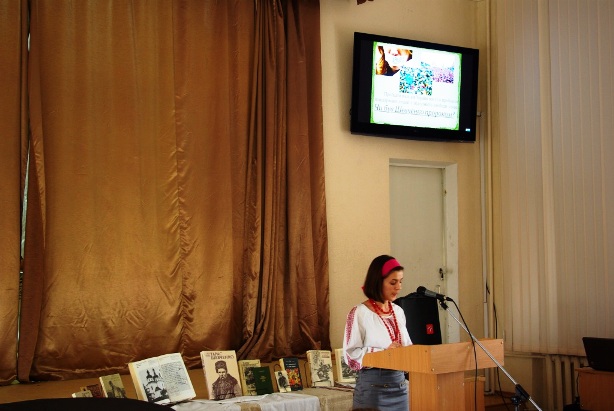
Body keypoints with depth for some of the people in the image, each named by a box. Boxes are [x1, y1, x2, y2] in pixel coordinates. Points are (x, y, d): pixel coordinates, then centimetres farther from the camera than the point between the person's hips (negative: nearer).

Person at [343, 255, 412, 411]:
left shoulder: (398, 311, 11)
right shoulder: (360, 313, -10)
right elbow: (351, 354, -14)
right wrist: (385, 352, -22)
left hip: (400, 383, 6)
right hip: (373, 386, -6)